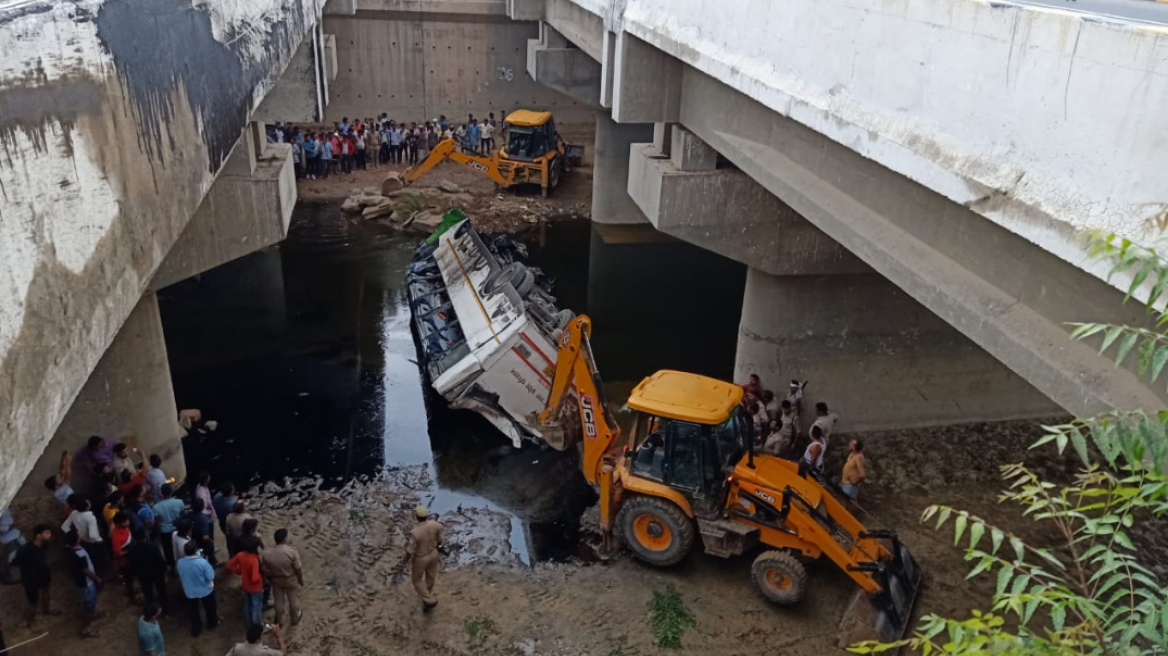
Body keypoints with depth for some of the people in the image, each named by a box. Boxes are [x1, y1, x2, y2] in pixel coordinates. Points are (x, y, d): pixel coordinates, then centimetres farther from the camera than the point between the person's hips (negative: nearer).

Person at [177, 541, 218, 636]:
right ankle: (213, 623, 46)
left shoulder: (180, 562, -20)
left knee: (193, 610, 25)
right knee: (210, 607, 25)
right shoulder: (202, 562, -33)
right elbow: (211, 576, -23)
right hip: (205, 590, -2)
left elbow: (180, 577, -1)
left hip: (190, 591, 2)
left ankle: (196, 630, 39)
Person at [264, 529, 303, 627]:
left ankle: (280, 621, 44)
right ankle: (295, 618, 45)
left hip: (276, 581, 2)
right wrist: (301, 580, -1)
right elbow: (298, 568, -19)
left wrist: (271, 580, 12)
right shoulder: (292, 551, -30)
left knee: (279, 601, 24)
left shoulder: (267, 554, -20)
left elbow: (266, 571, -7)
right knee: (293, 600, 23)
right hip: (292, 580, -2)